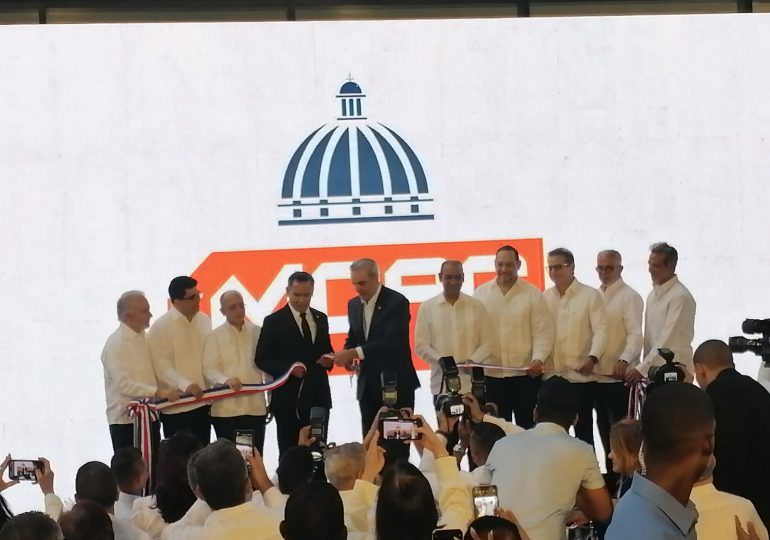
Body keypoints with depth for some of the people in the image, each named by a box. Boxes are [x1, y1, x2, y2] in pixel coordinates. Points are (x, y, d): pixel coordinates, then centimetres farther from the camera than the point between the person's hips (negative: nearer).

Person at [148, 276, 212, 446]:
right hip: (176, 407, -5)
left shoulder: (204, 320, 8)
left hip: (202, 402, 5)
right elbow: (162, 366, -16)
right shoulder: (161, 327, -10)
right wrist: (185, 385, -29)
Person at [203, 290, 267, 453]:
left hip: (256, 407, 3)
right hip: (226, 409, -3)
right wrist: (226, 380, -29)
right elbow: (209, 370, -9)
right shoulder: (215, 336, 0)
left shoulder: (257, 333, 9)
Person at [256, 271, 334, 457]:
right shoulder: (274, 321, -3)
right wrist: (288, 368, -20)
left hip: (318, 395, 4)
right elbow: (262, 359, -5)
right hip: (289, 398, -4)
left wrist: (328, 360, -3)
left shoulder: (321, 319, 11)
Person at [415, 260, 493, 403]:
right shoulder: (427, 308, 6)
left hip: (472, 383, 0)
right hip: (442, 385, 0)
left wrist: (473, 361, -12)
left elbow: (486, 343, 8)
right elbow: (421, 346, 4)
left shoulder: (476, 307, 8)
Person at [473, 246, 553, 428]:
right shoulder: (480, 294, 6)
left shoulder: (533, 295, 0)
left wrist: (538, 359, -19)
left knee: (527, 427, 3)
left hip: (525, 373, -2)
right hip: (491, 376, 2)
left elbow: (543, 332, -4)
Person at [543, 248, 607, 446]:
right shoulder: (545, 298, 10)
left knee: (583, 430, 3)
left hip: (582, 377, -3)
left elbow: (601, 331, -9)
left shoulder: (591, 295, -1)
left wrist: (592, 357, -25)